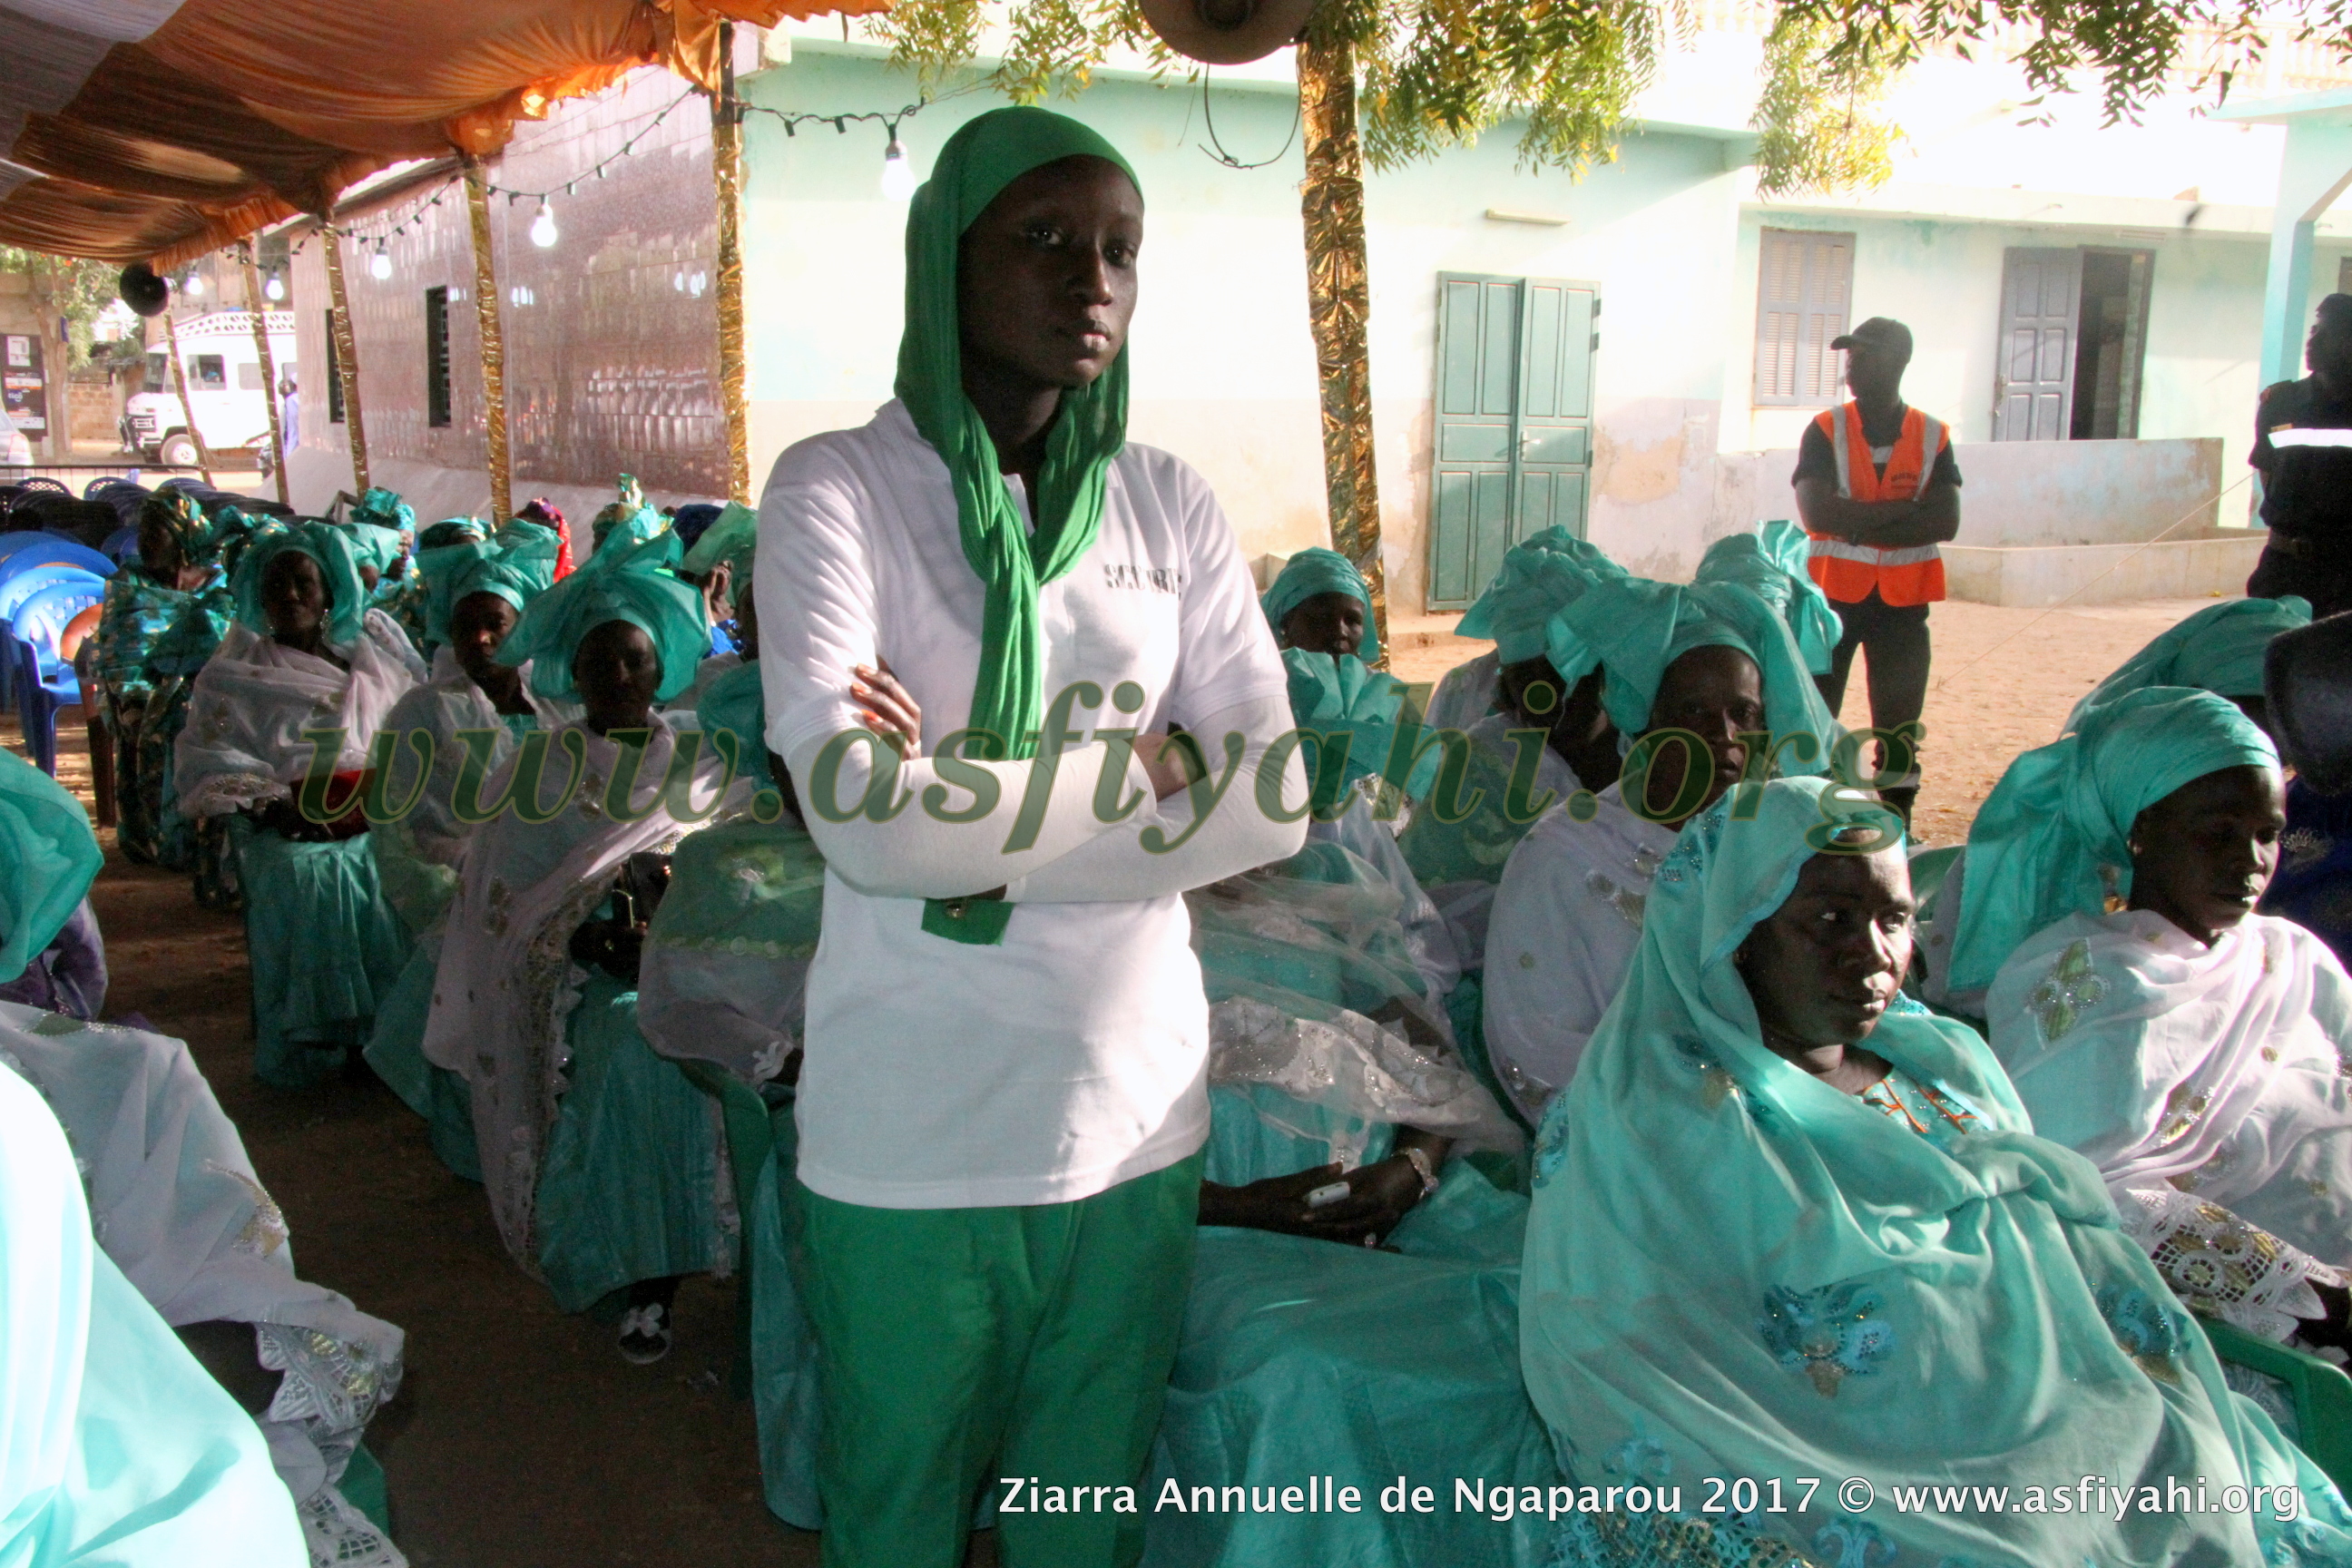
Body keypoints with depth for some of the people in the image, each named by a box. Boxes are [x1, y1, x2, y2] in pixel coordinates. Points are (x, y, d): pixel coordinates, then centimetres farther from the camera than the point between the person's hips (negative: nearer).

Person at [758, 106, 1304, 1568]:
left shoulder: (1170, 503, 4)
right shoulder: (841, 488, -7)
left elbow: (1272, 799, -5)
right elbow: (863, 813, -21)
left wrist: (970, 797, -14)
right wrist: (1137, 763, -12)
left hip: (1135, 1111, 3)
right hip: (913, 1131, -3)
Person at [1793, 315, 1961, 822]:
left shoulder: (1933, 436, 3)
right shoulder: (1826, 430, -1)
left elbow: (1947, 522, -8)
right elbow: (1817, 513, -15)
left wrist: (1859, 525, -16)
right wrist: (1901, 508, -15)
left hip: (1904, 600, 1)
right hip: (1834, 592, -1)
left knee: (1900, 719, 5)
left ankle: (1897, 824, 11)